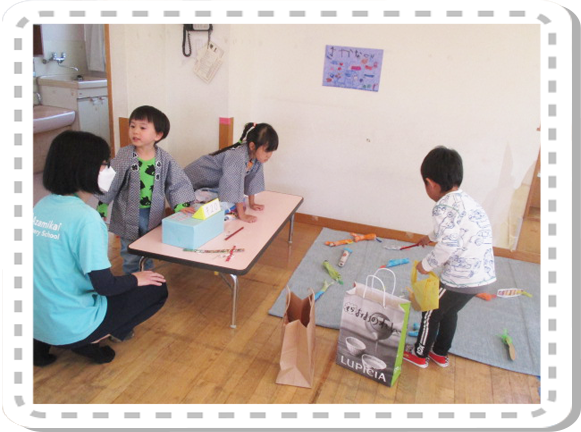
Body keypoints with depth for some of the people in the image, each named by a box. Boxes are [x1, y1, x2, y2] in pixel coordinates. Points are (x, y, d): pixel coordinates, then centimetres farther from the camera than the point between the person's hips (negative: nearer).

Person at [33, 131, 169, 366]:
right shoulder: (85, 217, -24)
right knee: (157, 288, 5)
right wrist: (135, 279, -2)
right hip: (68, 328, -7)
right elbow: (104, 285, -20)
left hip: (37, 321, 7)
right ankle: (87, 342, 3)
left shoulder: (42, 206, 1)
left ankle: (44, 343, 17)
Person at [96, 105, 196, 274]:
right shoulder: (124, 156, -12)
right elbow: (110, 183, -7)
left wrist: (180, 205, -18)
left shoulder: (164, 158, -9)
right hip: (129, 215, -1)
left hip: (153, 215, 2)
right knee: (131, 255, 10)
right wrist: (102, 206, -5)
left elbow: (178, 184, -5)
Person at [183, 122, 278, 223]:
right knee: (227, 205, -22)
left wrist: (252, 203, 5)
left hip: (216, 184, 8)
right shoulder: (237, 156, -35)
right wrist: (242, 215, -32)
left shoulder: (257, 156, -11)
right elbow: (235, 184, -35)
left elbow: (253, 178, 1)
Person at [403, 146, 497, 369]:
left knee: (431, 313, 15)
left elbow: (448, 245, -27)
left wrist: (426, 264, -10)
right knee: (449, 311, 28)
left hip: (461, 278, -8)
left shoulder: (444, 206, -17)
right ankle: (441, 354, 45)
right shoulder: (465, 200, 12)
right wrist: (430, 237, 50)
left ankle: (420, 355, 33)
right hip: (483, 275, 8)